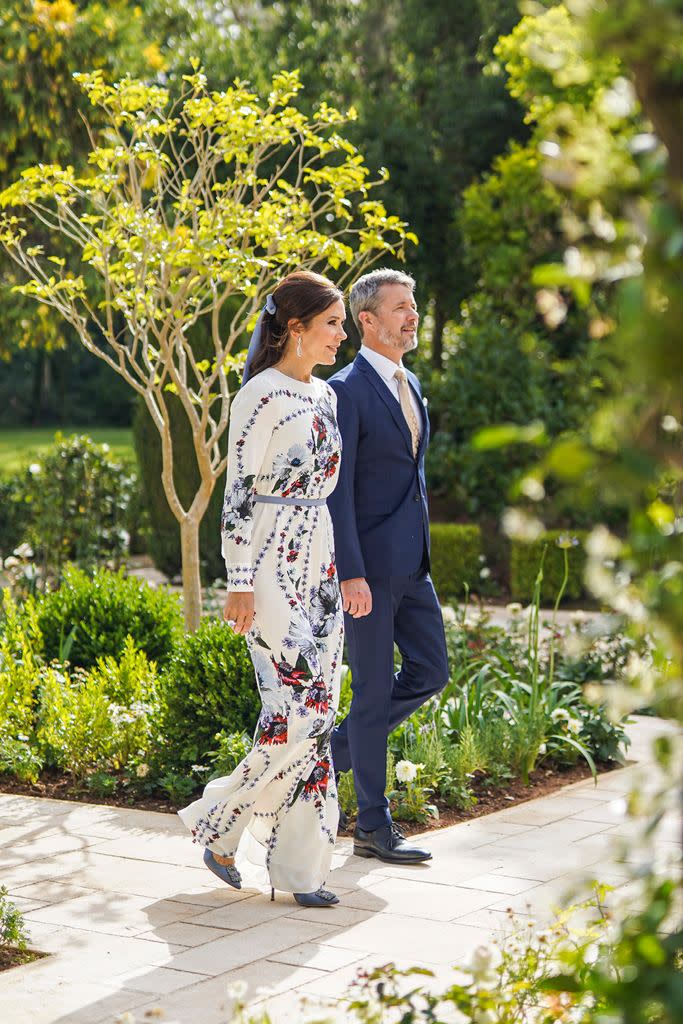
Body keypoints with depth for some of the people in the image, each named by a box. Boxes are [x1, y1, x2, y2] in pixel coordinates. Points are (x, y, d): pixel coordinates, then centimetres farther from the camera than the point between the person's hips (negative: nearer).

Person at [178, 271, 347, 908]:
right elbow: (240, 492, -13)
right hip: (273, 565, -8)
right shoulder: (261, 395, -11)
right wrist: (240, 584, -17)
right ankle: (219, 825, 8)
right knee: (297, 712, -12)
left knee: (318, 713, 5)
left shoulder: (323, 395, 14)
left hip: (319, 563, 8)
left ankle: (299, 863, 11)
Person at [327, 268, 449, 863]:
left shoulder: (411, 386, 14)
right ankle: (374, 827, 9)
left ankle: (336, 749, 25)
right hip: (368, 566, -8)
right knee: (373, 690, -1)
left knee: (431, 672, 9)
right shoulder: (346, 391, -12)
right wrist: (350, 574, -21)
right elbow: (336, 490, -16)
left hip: (410, 564, 8)